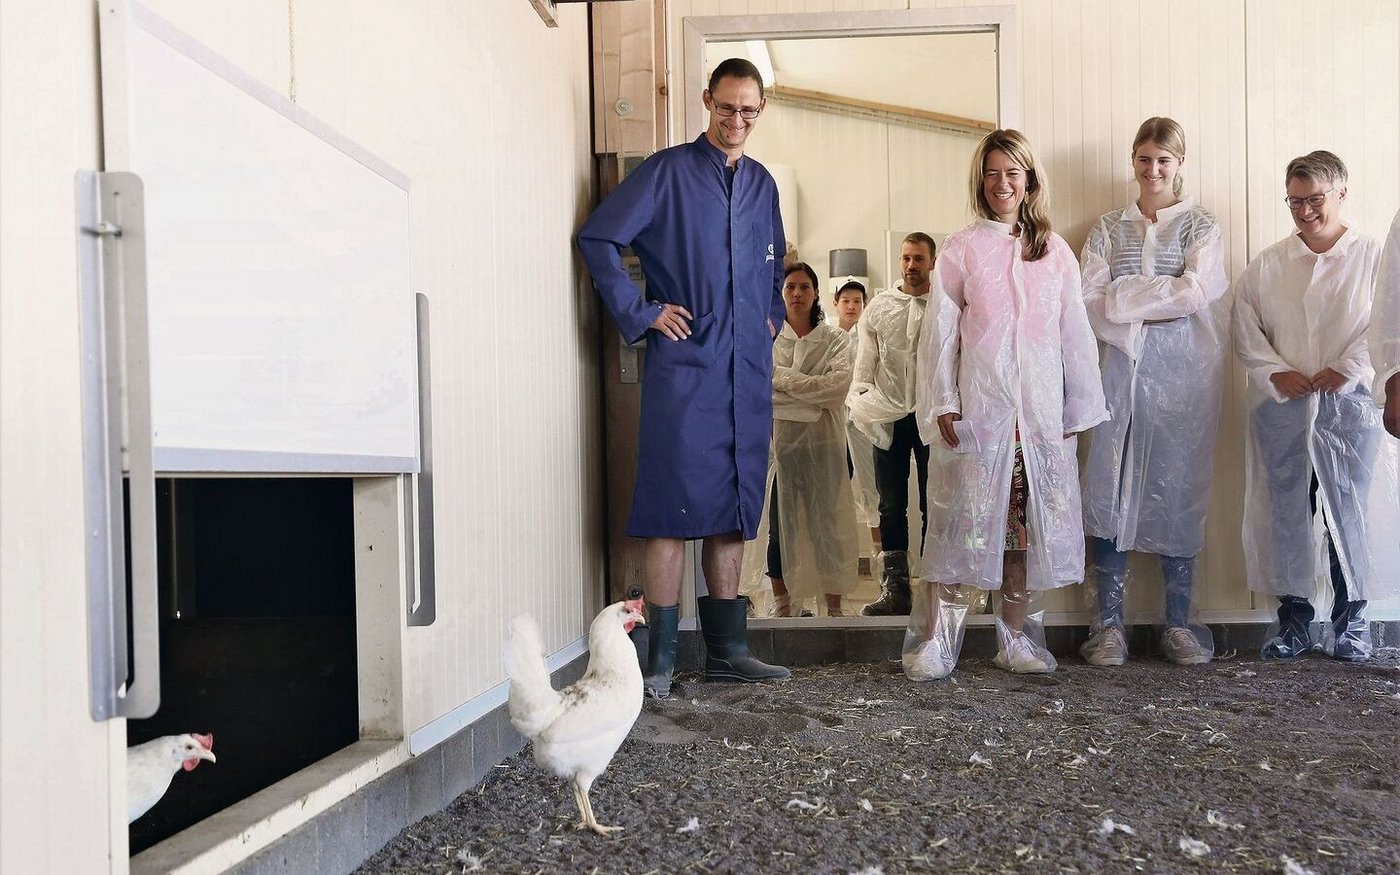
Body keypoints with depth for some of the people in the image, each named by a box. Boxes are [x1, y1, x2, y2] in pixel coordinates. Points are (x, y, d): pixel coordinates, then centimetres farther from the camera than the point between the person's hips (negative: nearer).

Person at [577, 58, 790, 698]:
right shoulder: (668, 171, 0)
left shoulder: (763, 184, 18)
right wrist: (641, 313, -9)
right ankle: (661, 657, 2)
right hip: (684, 365, -6)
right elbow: (597, 239, -6)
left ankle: (726, 650, 19)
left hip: (748, 370, 6)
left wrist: (772, 316, 15)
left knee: (733, 511, 9)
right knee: (675, 508, -6)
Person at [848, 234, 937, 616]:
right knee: (891, 506, 3)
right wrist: (860, 402, -4)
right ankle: (894, 588, 8)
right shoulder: (879, 306, 9)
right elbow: (865, 361, 9)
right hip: (889, 416, 2)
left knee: (933, 506, 4)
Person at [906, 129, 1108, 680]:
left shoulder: (1055, 253, 11)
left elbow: (1075, 335, 11)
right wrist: (942, 405, -5)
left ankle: (1015, 637, 18)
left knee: (1029, 523, 6)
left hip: (1040, 412, 3)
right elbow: (941, 333, 2)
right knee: (966, 522, -4)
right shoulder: (961, 250, 5)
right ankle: (934, 641, 2)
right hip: (978, 411, -3)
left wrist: (1079, 409, 7)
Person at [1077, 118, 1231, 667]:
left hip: (1181, 375, -1)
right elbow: (1090, 303, 1)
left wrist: (1123, 296, -6)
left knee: (1178, 490, 1)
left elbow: (1196, 293, -8)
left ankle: (1179, 623, 11)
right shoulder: (1109, 229, 14)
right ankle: (1108, 624, 3)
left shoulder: (1201, 226, 9)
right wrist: (1156, 309, -11)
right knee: (1109, 491, -4)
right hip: (1122, 371, 1)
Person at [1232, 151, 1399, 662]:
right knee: (1287, 514, 5)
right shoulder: (1267, 265, 9)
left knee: (1350, 512, 2)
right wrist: (1276, 372, -7)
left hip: (1350, 404, -2)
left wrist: (1348, 369, -13)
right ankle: (1293, 617, 15)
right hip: (1282, 407, 2)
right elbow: (1245, 327, 5)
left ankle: (1351, 619, 16)